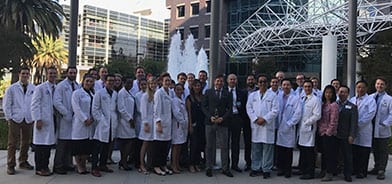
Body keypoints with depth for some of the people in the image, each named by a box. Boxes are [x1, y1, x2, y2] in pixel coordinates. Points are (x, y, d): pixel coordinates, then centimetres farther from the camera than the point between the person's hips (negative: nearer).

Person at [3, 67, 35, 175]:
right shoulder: (12, 88, 2)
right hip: (15, 119, -2)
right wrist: (9, 118, -3)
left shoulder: (34, 88, 5)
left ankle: (23, 162, 24)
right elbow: (6, 105, 3)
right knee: (13, 143, 1)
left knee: (26, 142, 10)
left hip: (29, 120, 2)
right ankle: (10, 166, 9)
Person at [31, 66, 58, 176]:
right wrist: (38, 120, -14)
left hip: (52, 121, 5)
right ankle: (39, 168, 5)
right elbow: (35, 105, -7)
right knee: (40, 145, -2)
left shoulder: (57, 88, 13)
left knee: (48, 144, 8)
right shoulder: (40, 88, -2)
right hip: (42, 121, -5)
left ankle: (45, 166, 17)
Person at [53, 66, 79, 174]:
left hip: (75, 118, 5)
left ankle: (68, 164, 17)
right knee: (62, 143, -4)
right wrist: (66, 114, -14)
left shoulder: (78, 86, 13)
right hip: (64, 118, -5)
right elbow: (56, 102, -11)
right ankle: (58, 166, 3)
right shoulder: (61, 86, -4)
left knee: (71, 142, 8)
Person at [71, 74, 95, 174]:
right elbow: (76, 108, -10)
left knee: (88, 147, 6)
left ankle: (83, 165, 16)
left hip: (90, 123, 5)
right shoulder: (77, 93, -1)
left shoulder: (93, 94, 16)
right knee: (78, 146, -2)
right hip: (80, 123, -5)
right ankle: (78, 166, 9)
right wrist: (85, 119, -14)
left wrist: (92, 119, -6)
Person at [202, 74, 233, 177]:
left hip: (222, 123, 0)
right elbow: (203, 106, 3)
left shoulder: (227, 94, 8)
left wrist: (222, 118, -11)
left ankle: (225, 168, 11)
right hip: (210, 122, 0)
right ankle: (209, 168, 14)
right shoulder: (208, 92, 8)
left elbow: (230, 109, 3)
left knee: (224, 146, 2)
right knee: (209, 146, 6)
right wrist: (210, 117, -9)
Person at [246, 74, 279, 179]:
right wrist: (256, 119, -8)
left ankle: (266, 169, 9)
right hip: (255, 125, 3)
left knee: (268, 149, 0)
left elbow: (275, 110, -3)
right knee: (256, 148, 7)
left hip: (268, 126, -2)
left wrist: (264, 119, -11)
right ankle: (256, 168, 17)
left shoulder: (273, 95, 4)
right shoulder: (252, 95, 13)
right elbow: (249, 108, 6)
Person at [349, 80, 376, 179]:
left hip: (364, 130, -4)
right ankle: (354, 169, 19)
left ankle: (362, 172, 10)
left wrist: (358, 123, -15)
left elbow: (370, 115, -11)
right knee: (353, 151, 8)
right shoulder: (352, 100, 14)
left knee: (363, 152, 1)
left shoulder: (370, 100, -1)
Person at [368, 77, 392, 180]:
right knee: (375, 150, 13)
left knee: (383, 151, 4)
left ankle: (381, 170, 10)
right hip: (372, 128, 4)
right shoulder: (370, 97, 7)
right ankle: (376, 168, 25)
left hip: (382, 130, -4)